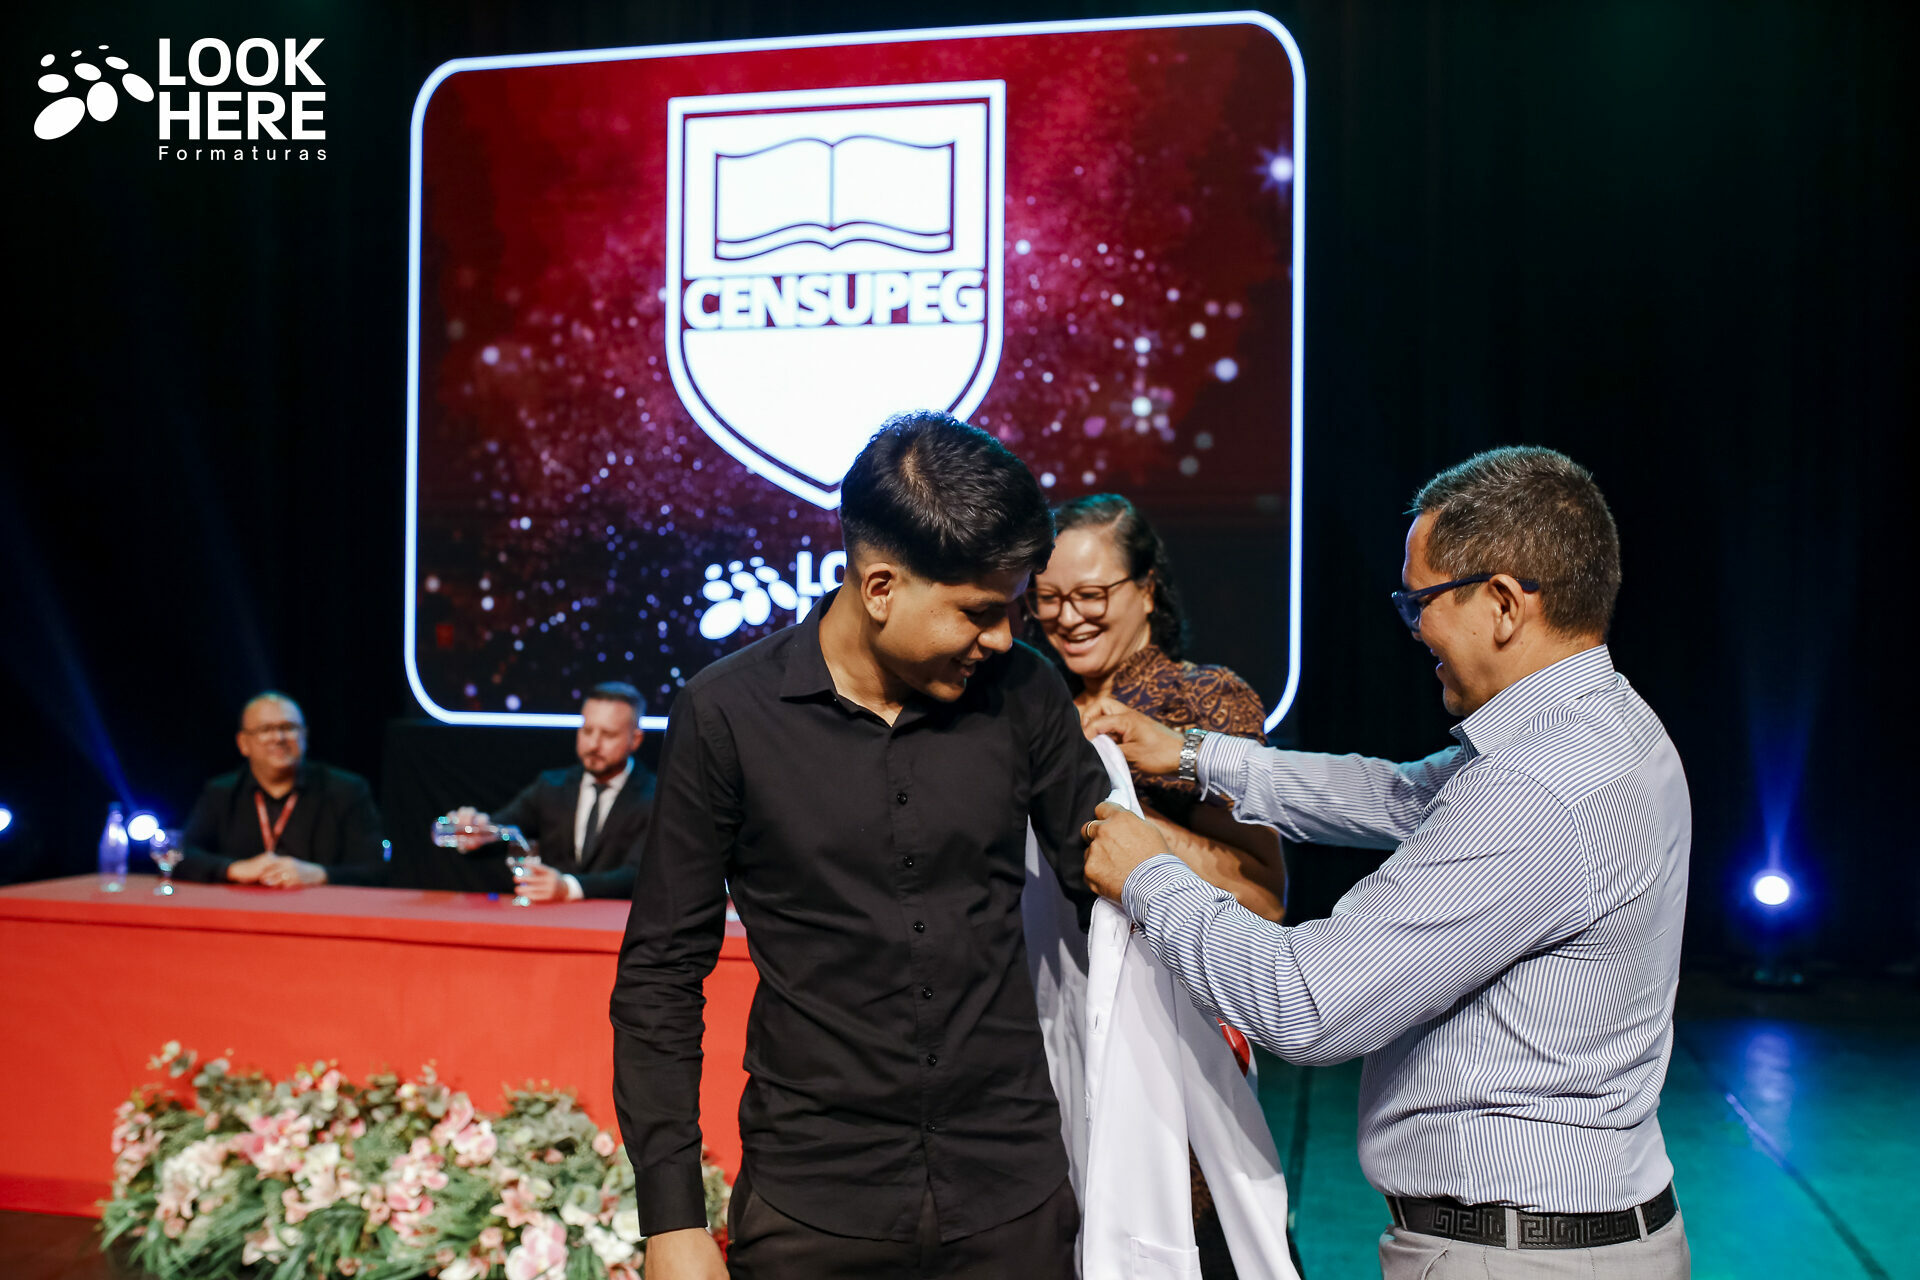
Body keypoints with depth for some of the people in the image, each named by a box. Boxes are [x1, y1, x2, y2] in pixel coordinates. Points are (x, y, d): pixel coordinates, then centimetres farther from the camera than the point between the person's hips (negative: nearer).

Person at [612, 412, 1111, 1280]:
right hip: (810, 1207, -2)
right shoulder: (728, 714, -8)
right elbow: (662, 972, -3)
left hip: (1012, 1200, 2)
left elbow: (1112, 880, 11)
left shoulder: (1022, 696, -3)